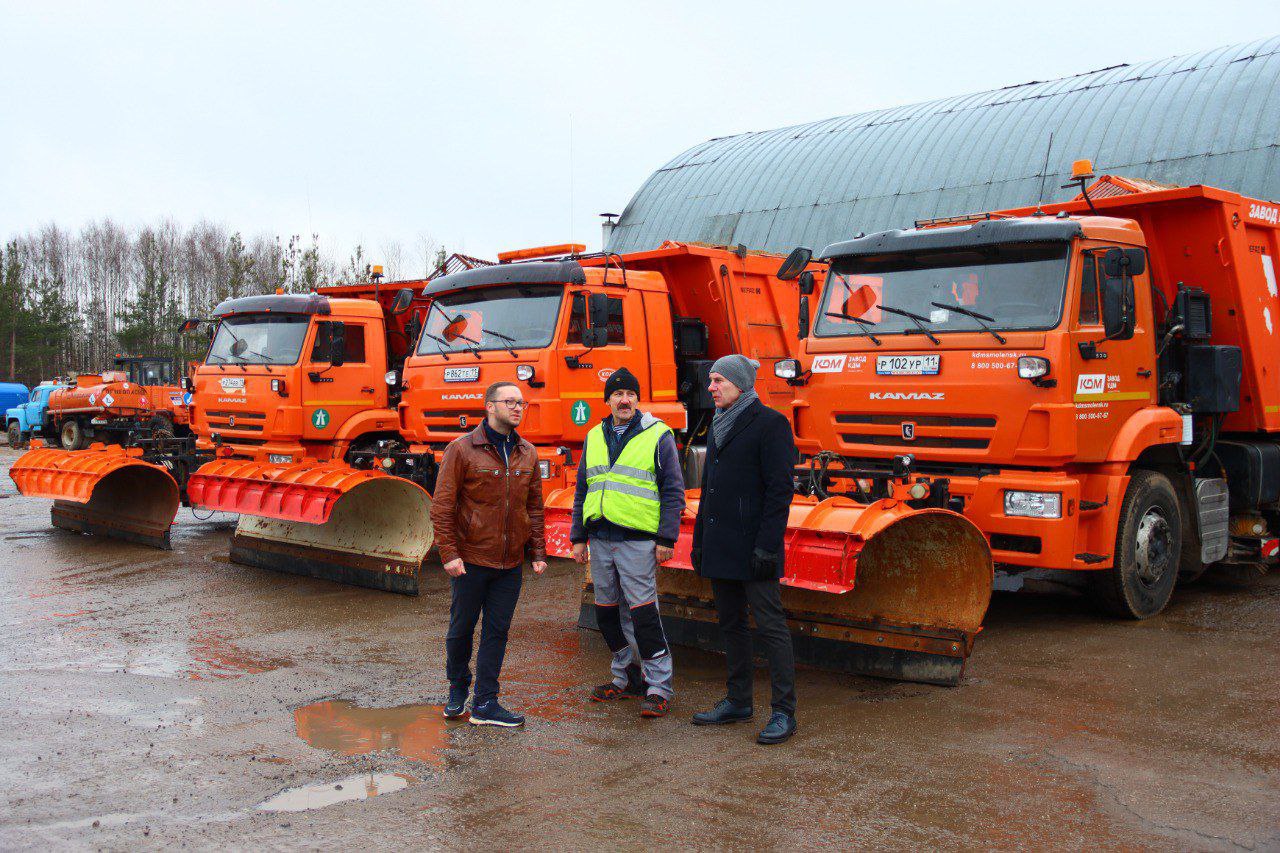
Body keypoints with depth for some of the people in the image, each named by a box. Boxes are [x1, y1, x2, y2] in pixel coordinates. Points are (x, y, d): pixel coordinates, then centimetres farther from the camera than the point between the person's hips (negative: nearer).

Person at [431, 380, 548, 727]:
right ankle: (458, 689, 33)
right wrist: (449, 552, -13)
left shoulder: (527, 453, 8)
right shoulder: (462, 449, -8)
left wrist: (537, 552, 6)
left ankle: (485, 704, 15)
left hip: (510, 562, 4)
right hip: (471, 559, -4)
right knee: (461, 628, 10)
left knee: (497, 632, 6)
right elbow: (442, 506, -8)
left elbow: (534, 505, 13)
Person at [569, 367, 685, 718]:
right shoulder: (594, 438, 15)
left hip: (637, 540, -6)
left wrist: (666, 538, -9)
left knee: (643, 612, -8)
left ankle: (658, 686, 0)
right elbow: (582, 490, 20)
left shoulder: (658, 435, 0)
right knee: (608, 612, 11)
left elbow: (673, 491, -2)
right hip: (600, 539, 6)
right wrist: (578, 537, 15)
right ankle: (627, 677, 25)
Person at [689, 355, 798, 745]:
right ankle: (738, 701, 23)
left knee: (771, 625, -4)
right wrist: (699, 541, 18)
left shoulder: (769, 424, -8)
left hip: (752, 547, -8)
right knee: (730, 623, 13)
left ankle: (784, 712, 1)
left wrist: (767, 547, -19)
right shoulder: (718, 427, 17)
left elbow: (779, 489, -14)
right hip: (720, 548, 8)